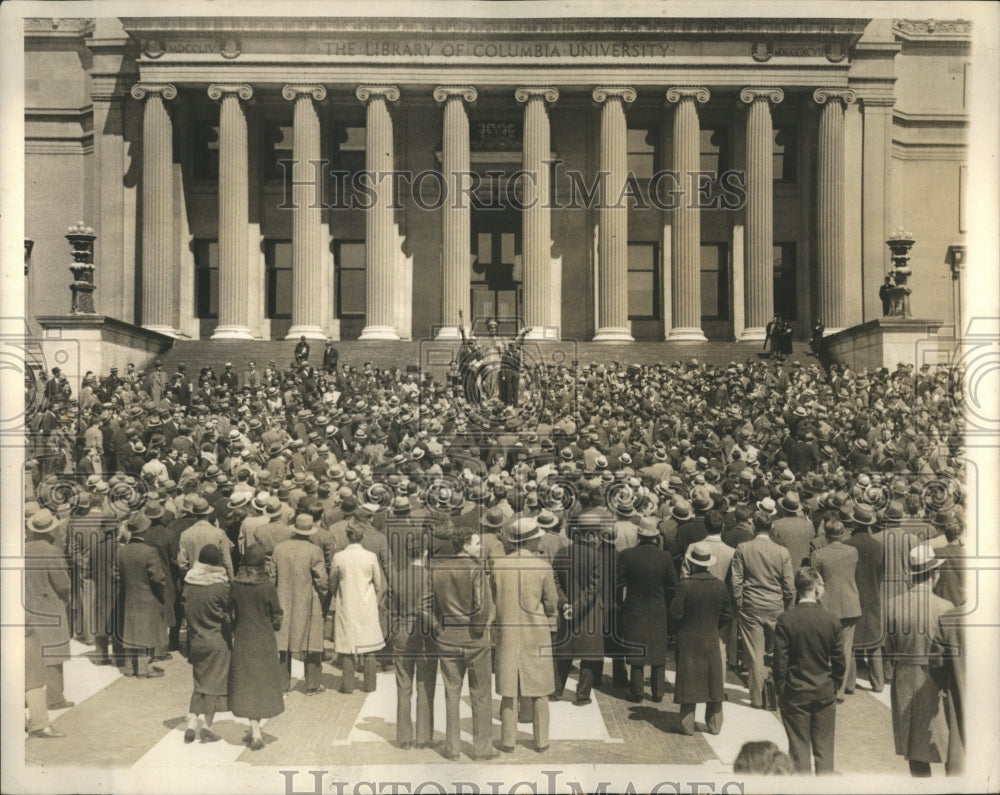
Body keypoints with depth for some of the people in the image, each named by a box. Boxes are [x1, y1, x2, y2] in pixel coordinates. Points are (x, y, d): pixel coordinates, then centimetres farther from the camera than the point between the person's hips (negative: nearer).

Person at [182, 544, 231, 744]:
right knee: (215, 683, 8)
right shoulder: (221, 586, -17)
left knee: (199, 683, 17)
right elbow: (229, 611, -9)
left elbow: (186, 610, 5)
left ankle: (191, 724, 11)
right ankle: (207, 726, 10)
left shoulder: (189, 583, -3)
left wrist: (193, 633, 15)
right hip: (217, 640, -5)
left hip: (196, 639, 5)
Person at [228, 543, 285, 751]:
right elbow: (277, 616, -7)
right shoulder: (267, 586, -13)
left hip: (242, 641, 1)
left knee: (246, 684, 8)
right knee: (263, 683, 14)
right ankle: (256, 728, 22)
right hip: (265, 641, -1)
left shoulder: (235, 586, -7)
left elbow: (231, 614, 1)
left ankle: (255, 731, 5)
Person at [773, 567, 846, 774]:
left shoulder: (785, 619, -13)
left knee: (799, 748, 8)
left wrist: (780, 690, 2)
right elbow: (839, 661, -1)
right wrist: (834, 686, 13)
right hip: (825, 693, 2)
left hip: (795, 694, -2)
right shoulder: (832, 619, -8)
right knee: (824, 749, 13)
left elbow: (780, 660, -10)